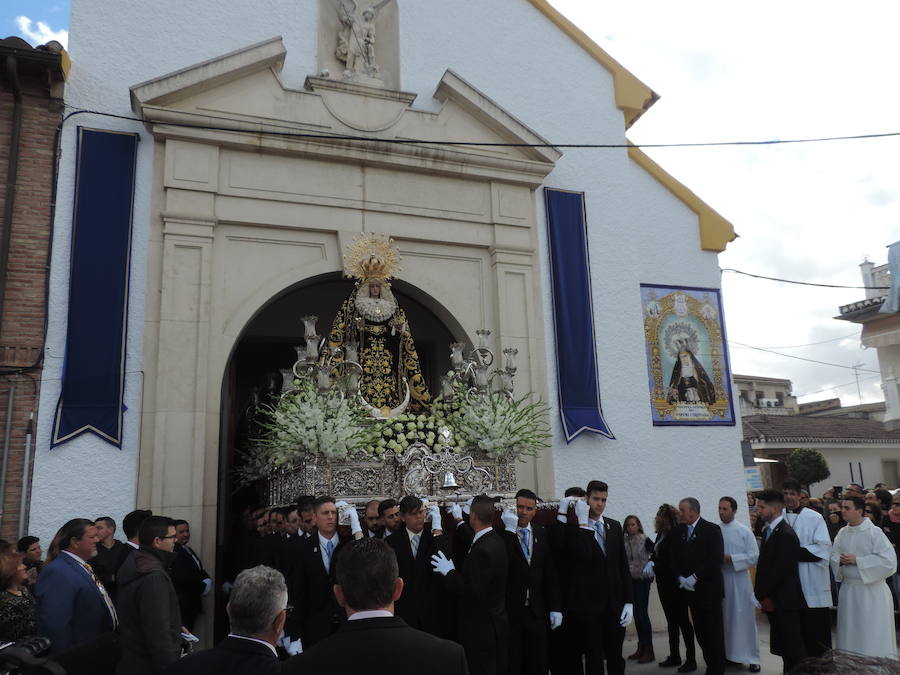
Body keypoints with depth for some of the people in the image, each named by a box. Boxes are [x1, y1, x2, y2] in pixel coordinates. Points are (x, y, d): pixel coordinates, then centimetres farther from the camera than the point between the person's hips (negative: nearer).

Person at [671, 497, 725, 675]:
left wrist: (695, 577, -15)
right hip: (690, 589, 5)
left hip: (709, 589, -5)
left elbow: (716, 558, -14)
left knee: (713, 631, 1)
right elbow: (676, 557, 11)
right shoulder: (679, 530, 9)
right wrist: (681, 577, -5)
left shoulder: (712, 529, -7)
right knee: (700, 630, 7)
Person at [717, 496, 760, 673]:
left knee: (744, 618, 2)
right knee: (724, 619, 9)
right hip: (719, 580, 3)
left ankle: (751, 657, 12)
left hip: (739, 580, -3)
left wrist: (731, 558, -16)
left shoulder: (744, 531, -4)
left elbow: (754, 556, -8)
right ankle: (727, 654, 20)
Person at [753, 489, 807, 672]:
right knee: (784, 650, 14)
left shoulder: (786, 534, -17)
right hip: (772, 600, 9)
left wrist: (762, 594, -12)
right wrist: (761, 594, 6)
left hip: (785, 601, -9)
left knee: (794, 650, -1)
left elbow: (780, 570, -19)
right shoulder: (768, 531, 12)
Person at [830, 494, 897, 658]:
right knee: (849, 635, 13)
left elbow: (889, 560, -16)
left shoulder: (874, 532, -10)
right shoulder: (842, 533, 7)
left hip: (871, 589, -6)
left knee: (874, 637, 0)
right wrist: (840, 561, -11)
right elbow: (833, 557, 12)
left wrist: (857, 560, -17)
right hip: (848, 588, 6)